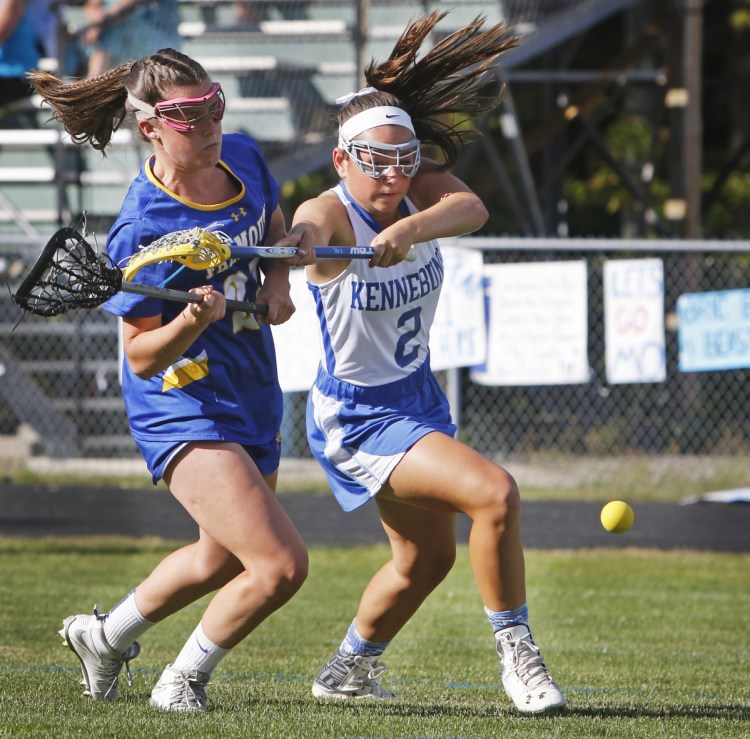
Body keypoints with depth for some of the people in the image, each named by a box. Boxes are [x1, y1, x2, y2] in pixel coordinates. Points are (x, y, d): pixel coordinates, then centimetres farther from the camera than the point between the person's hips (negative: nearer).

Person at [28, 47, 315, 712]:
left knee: (224, 558, 26)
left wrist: (277, 281, -1)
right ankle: (184, 679, 7)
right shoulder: (142, 229, -23)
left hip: (252, 401, 8)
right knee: (281, 564, -18)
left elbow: (277, 229, 19)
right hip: (184, 412, -8)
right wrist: (193, 320, -35)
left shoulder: (243, 157, -3)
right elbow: (141, 357, -16)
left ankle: (106, 635, 51)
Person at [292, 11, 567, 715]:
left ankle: (348, 668, 46)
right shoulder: (330, 213, -25)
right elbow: (304, 233, -49)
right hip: (355, 418, -8)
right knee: (493, 491, -25)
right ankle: (514, 651, -10)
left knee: (427, 555, 24)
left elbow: (471, 208, -32)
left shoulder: (421, 191, -10)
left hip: (417, 400, 8)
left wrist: (408, 230, -53)